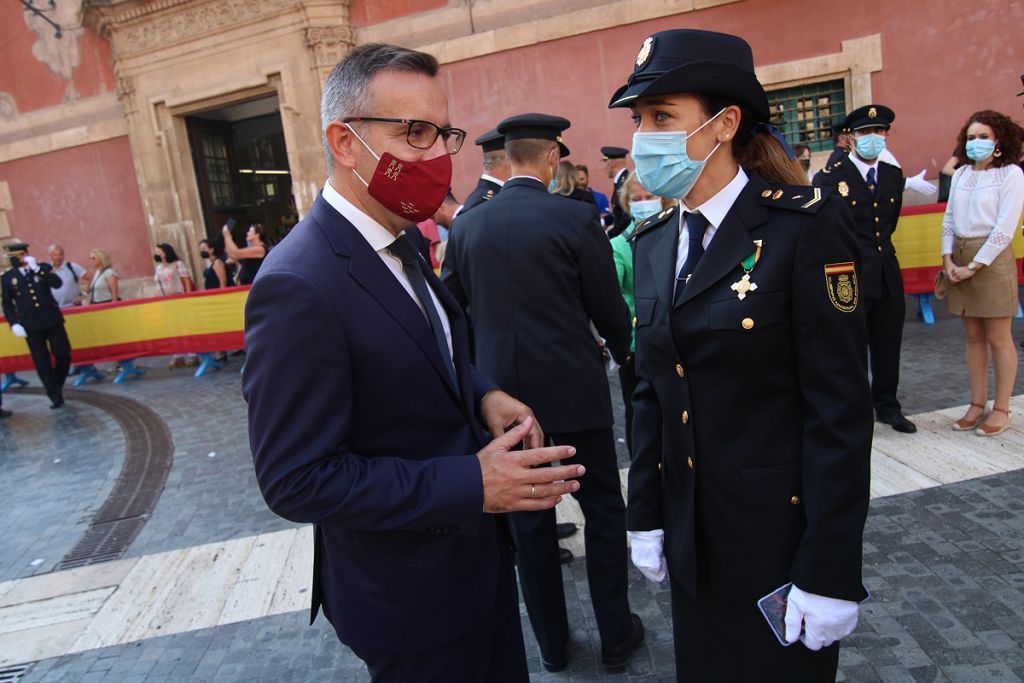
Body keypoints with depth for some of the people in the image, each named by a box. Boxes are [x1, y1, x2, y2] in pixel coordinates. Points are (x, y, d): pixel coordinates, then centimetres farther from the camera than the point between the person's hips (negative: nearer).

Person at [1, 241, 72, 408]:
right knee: (42, 362, 0)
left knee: (63, 354, 2)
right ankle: (55, 396, 7)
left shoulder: (44, 268, 6)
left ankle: (57, 386, 26)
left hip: (52, 320, 1)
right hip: (30, 325, 0)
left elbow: (57, 283, -13)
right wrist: (13, 324, -6)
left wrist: (36, 268, -16)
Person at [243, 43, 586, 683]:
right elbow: (296, 480, -26)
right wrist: (472, 485, -29)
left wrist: (485, 394, -8)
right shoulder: (298, 287, -27)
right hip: (411, 596, -8)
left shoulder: (399, 245, 1)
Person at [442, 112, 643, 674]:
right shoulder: (576, 217, -10)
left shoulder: (467, 225, 1)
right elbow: (608, 308, -5)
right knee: (602, 508, 14)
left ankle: (551, 641, 30)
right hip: (573, 385, -3)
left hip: (503, 389, 3)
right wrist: (623, 352, 15)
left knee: (528, 518, 15)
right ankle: (615, 634, 27)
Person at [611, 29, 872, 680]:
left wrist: (829, 572, -15)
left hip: (782, 534, -5)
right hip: (693, 533, 6)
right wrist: (646, 516, 7)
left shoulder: (806, 224, -16)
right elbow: (652, 391, 6)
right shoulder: (654, 241, 3)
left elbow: (841, 410, -17)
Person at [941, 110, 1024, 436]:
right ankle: (977, 404, 19)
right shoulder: (960, 174, 11)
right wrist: (948, 259, -1)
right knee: (973, 336, 11)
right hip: (959, 259, 5)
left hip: (991, 258, -5)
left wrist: (974, 266, -13)